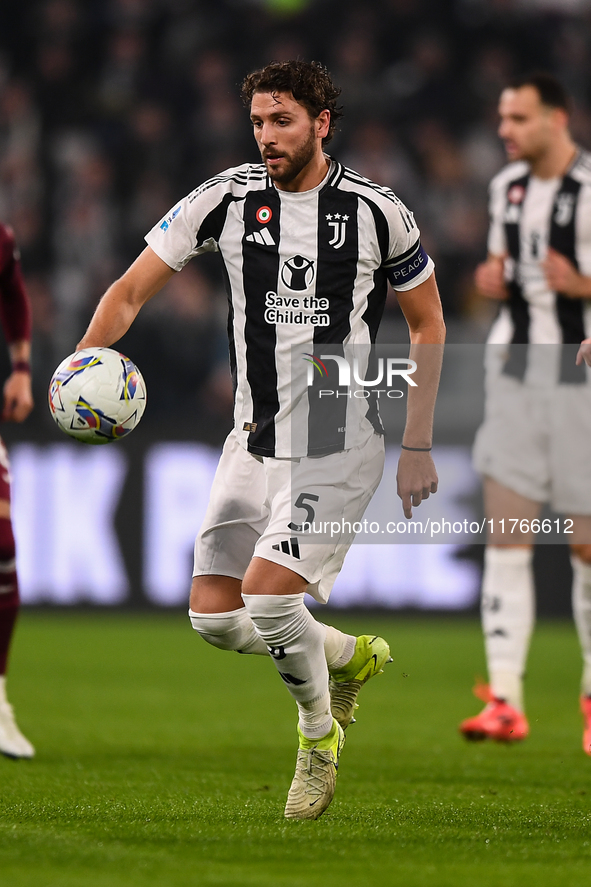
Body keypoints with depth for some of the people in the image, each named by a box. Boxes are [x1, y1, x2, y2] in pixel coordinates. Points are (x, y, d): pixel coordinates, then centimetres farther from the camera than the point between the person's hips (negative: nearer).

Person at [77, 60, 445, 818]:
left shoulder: (375, 212, -6)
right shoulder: (227, 198, -1)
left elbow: (427, 323, 6)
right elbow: (132, 289, -1)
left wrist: (418, 446, 2)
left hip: (341, 443, -4)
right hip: (255, 438, 4)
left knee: (269, 595, -19)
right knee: (214, 616, -1)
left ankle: (319, 735, 8)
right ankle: (350, 657, 26)